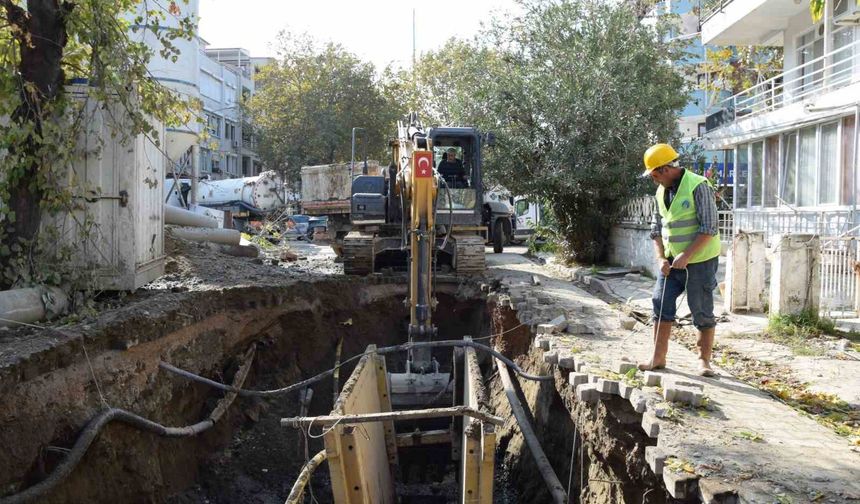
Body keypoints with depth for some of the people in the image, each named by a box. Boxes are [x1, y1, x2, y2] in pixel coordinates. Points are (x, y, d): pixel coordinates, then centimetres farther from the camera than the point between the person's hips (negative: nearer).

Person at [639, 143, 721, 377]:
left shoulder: (698, 186, -15)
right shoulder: (661, 191, 8)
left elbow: (709, 228, -18)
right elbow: (657, 228, 13)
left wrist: (687, 256, -22)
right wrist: (661, 258, 1)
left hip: (700, 260, -7)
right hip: (671, 261, 7)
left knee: (702, 311, 1)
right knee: (661, 305, 4)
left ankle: (704, 360, 15)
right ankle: (658, 358, 12)